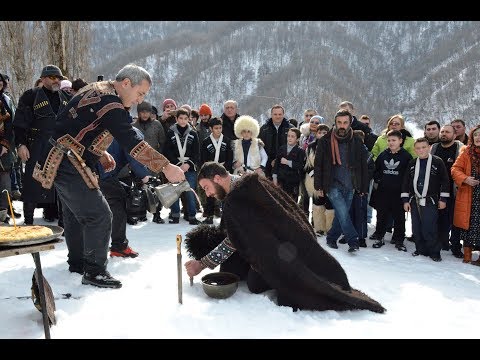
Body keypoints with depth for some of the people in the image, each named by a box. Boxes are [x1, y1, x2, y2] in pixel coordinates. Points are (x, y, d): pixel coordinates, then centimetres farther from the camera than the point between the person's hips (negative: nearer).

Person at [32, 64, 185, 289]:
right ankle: (94, 271, 4)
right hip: (68, 166, -11)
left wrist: (102, 155, 13)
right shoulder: (109, 102, -21)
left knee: (75, 213, 21)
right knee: (99, 215, -7)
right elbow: (131, 142, -30)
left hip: (59, 162, 11)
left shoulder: (97, 90, 11)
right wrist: (166, 167, -32)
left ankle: (77, 262, 37)